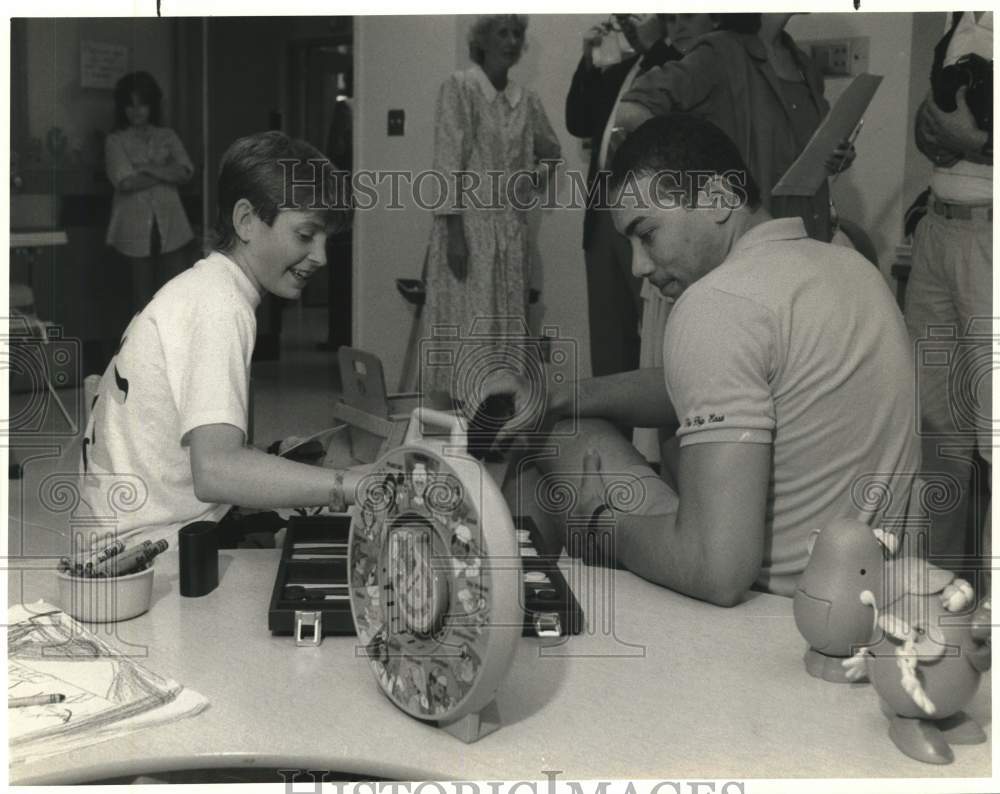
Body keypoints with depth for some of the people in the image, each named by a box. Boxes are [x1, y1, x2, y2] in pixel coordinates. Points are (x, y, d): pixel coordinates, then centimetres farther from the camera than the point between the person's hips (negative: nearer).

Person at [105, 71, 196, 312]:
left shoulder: (167, 136, 14)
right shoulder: (115, 141, 7)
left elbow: (185, 172, -1)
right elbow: (125, 182, -8)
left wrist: (146, 169, -8)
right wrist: (165, 174, -3)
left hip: (171, 226, 1)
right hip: (136, 226, -1)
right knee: (143, 295, 2)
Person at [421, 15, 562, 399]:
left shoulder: (527, 99, 12)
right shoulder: (460, 87, -4)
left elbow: (551, 152, 21)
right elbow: (448, 159, -10)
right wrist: (453, 230, -17)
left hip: (512, 230, 5)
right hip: (469, 223, -5)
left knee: (508, 330, 7)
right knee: (468, 328, -6)